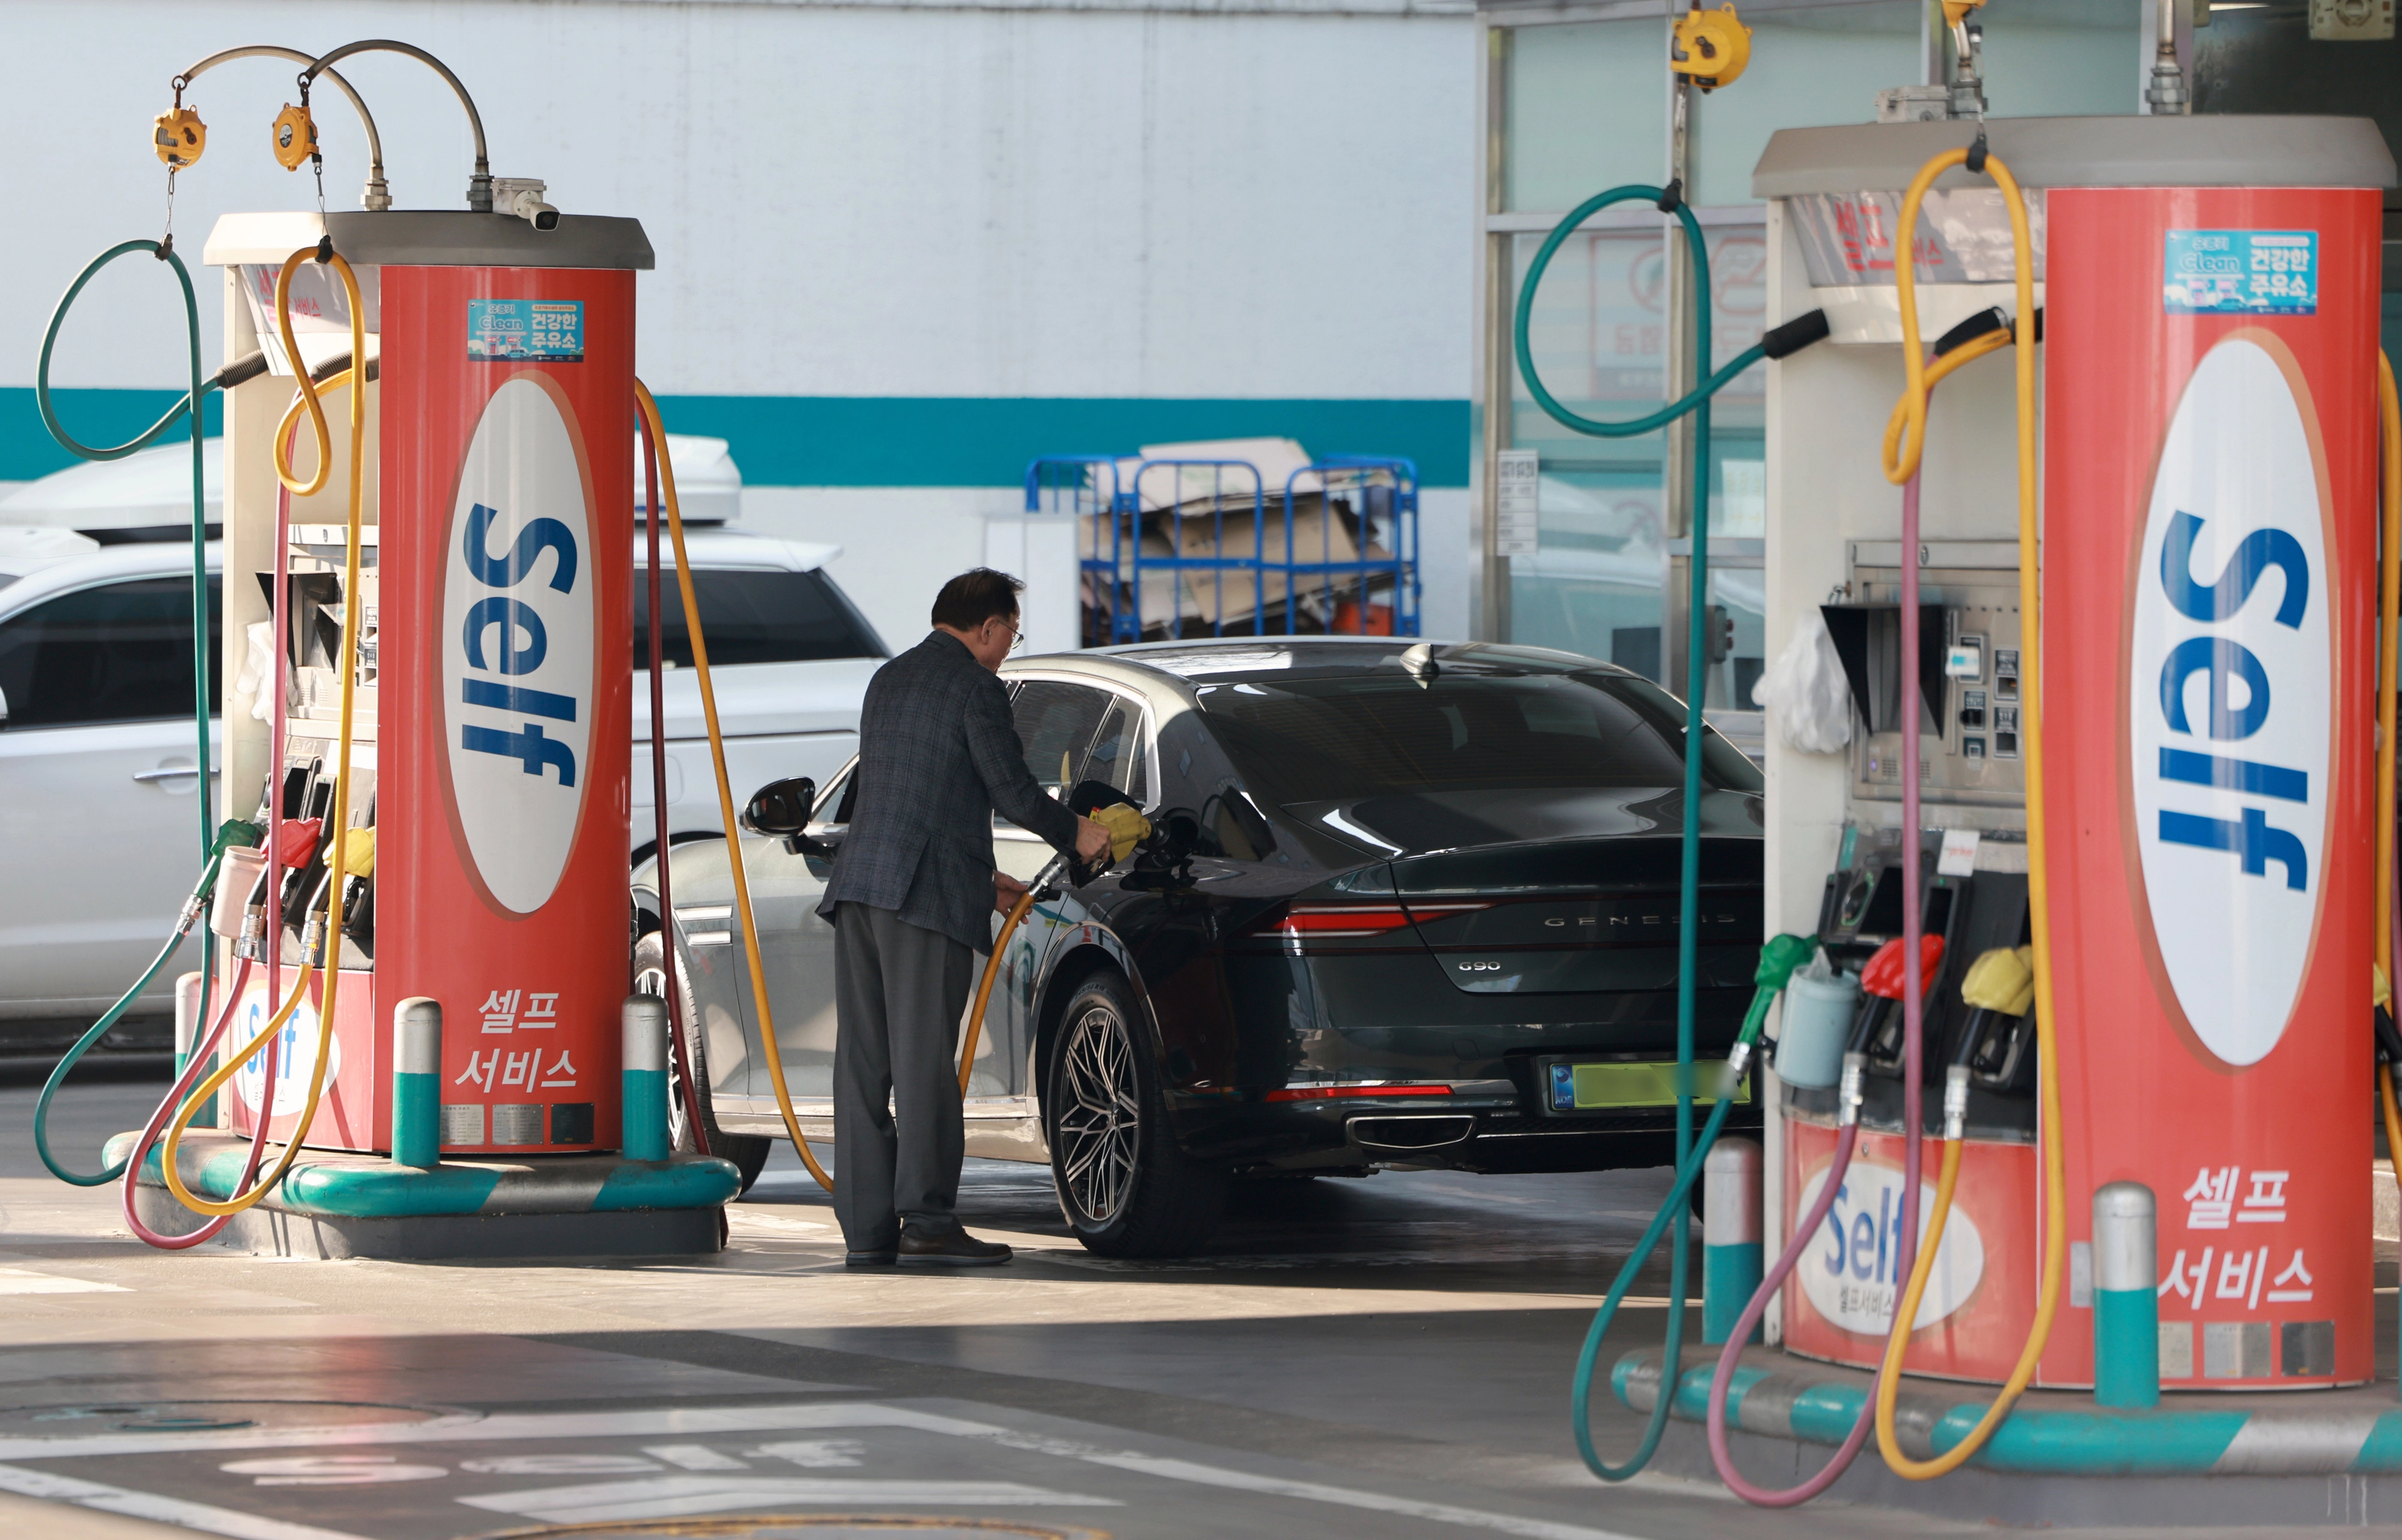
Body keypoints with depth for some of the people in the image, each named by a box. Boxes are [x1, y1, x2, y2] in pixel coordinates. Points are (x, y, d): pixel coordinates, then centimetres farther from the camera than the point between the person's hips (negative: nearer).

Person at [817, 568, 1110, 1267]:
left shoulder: (889, 680, 21)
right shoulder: (975, 687, -6)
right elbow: (1011, 788, -9)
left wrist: (978, 876, 32)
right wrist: (1075, 834, 10)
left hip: (861, 884, 8)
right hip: (928, 893, -8)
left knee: (863, 1060, 6)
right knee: (923, 1059, -7)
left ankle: (867, 1227, 6)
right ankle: (926, 1221, -8)